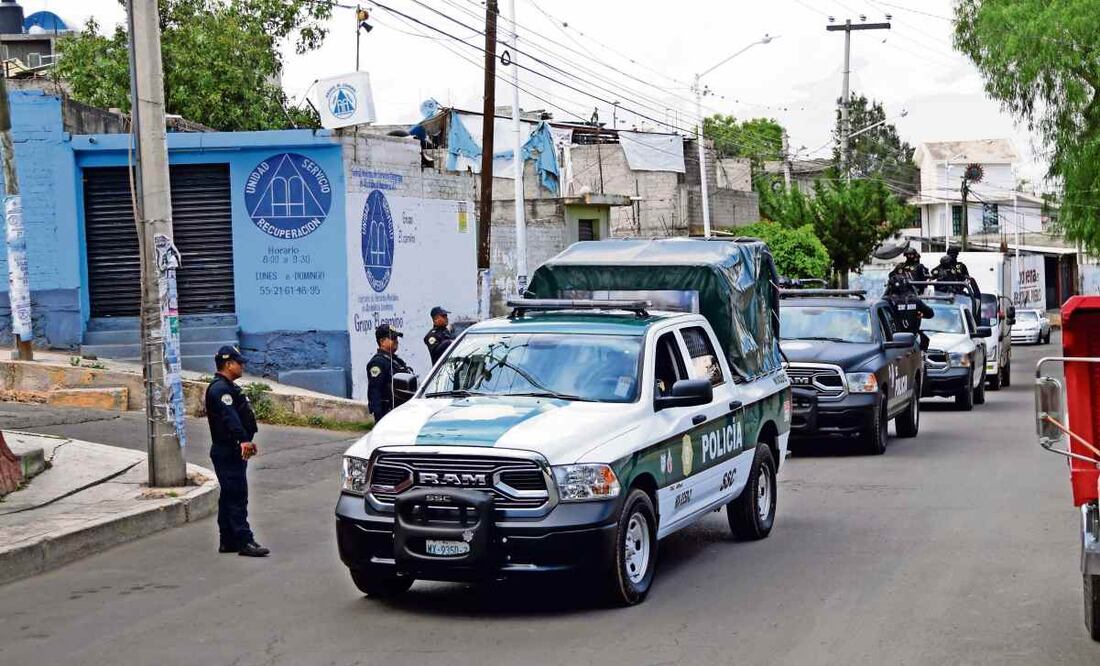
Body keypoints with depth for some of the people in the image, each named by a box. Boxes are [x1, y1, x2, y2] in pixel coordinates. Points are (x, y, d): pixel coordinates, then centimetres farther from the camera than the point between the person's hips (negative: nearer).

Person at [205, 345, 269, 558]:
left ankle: (228, 542, 17)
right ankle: (244, 541, -12)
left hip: (234, 450, 11)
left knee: (229, 496, 13)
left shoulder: (229, 387, 20)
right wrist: (243, 440, -42)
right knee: (237, 496, -11)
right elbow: (230, 416, -31)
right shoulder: (220, 389, -15)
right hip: (227, 451, -11)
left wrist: (248, 441, 36)